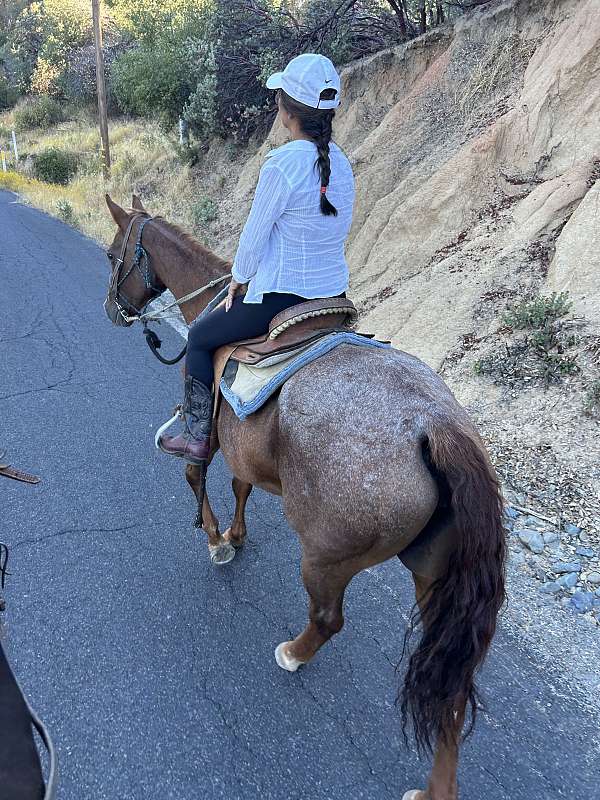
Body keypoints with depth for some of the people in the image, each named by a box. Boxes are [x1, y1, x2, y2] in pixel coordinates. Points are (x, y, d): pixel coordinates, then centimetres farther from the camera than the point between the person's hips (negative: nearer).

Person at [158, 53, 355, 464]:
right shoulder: (342, 162, 3)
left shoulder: (281, 164, -20)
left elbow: (253, 238, -13)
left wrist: (238, 281, 6)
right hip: (335, 293, 8)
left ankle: (198, 437, 23)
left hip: (281, 297, -8)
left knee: (200, 337, 16)